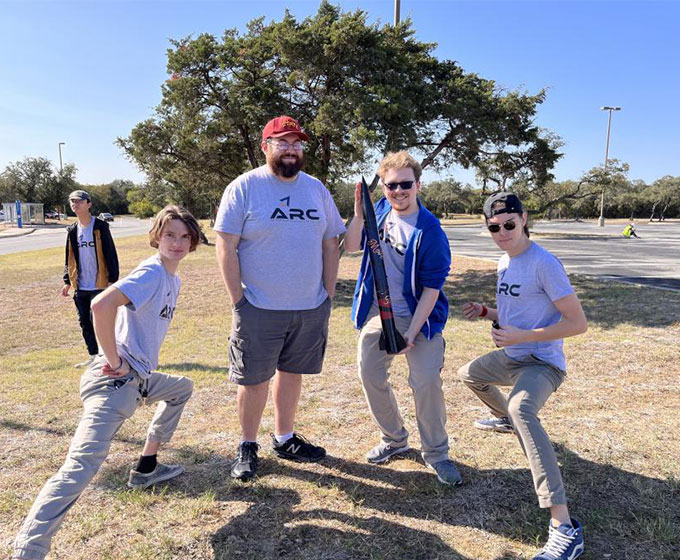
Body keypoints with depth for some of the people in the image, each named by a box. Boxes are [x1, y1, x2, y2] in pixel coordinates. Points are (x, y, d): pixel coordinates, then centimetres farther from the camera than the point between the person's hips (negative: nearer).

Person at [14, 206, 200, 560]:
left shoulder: (173, 280, 14)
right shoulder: (151, 272, -14)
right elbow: (101, 305, -29)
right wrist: (115, 361, -21)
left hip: (140, 378, 10)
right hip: (115, 380, -10)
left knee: (182, 388, 31)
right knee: (82, 464, -20)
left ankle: (146, 467, 35)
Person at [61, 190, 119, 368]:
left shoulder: (100, 227, -7)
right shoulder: (72, 230, 10)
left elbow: (111, 254, -9)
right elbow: (69, 258, 17)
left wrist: (112, 279, -13)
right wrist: (67, 281, 12)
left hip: (99, 285, -6)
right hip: (80, 287, 6)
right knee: (85, 322, 11)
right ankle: (93, 356, 24)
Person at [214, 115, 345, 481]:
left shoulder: (316, 188, 8)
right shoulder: (244, 187, -6)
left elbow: (330, 245, 11)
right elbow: (226, 247, -8)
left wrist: (328, 296, 6)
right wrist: (238, 301, -11)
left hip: (311, 308, 4)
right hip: (259, 309, -4)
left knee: (292, 372, 16)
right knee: (253, 379, 5)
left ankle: (284, 438, 34)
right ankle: (247, 446, 26)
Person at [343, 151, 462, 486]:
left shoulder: (430, 232, -18)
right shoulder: (380, 210, -1)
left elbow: (431, 289, -18)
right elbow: (352, 246, 2)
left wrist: (412, 333, -21)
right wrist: (358, 215, -15)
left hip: (418, 316, -5)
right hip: (377, 313, 6)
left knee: (426, 380, -12)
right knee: (370, 377, 9)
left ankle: (436, 453, 11)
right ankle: (394, 440, 32)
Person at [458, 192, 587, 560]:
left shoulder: (544, 264, -21)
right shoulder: (504, 263, 6)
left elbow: (578, 323, -22)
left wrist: (521, 336, -26)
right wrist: (485, 312, 0)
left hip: (542, 362, -9)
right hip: (511, 357, 9)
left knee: (521, 409, -38)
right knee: (469, 375, 30)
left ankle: (564, 526, -39)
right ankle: (503, 419, 58)